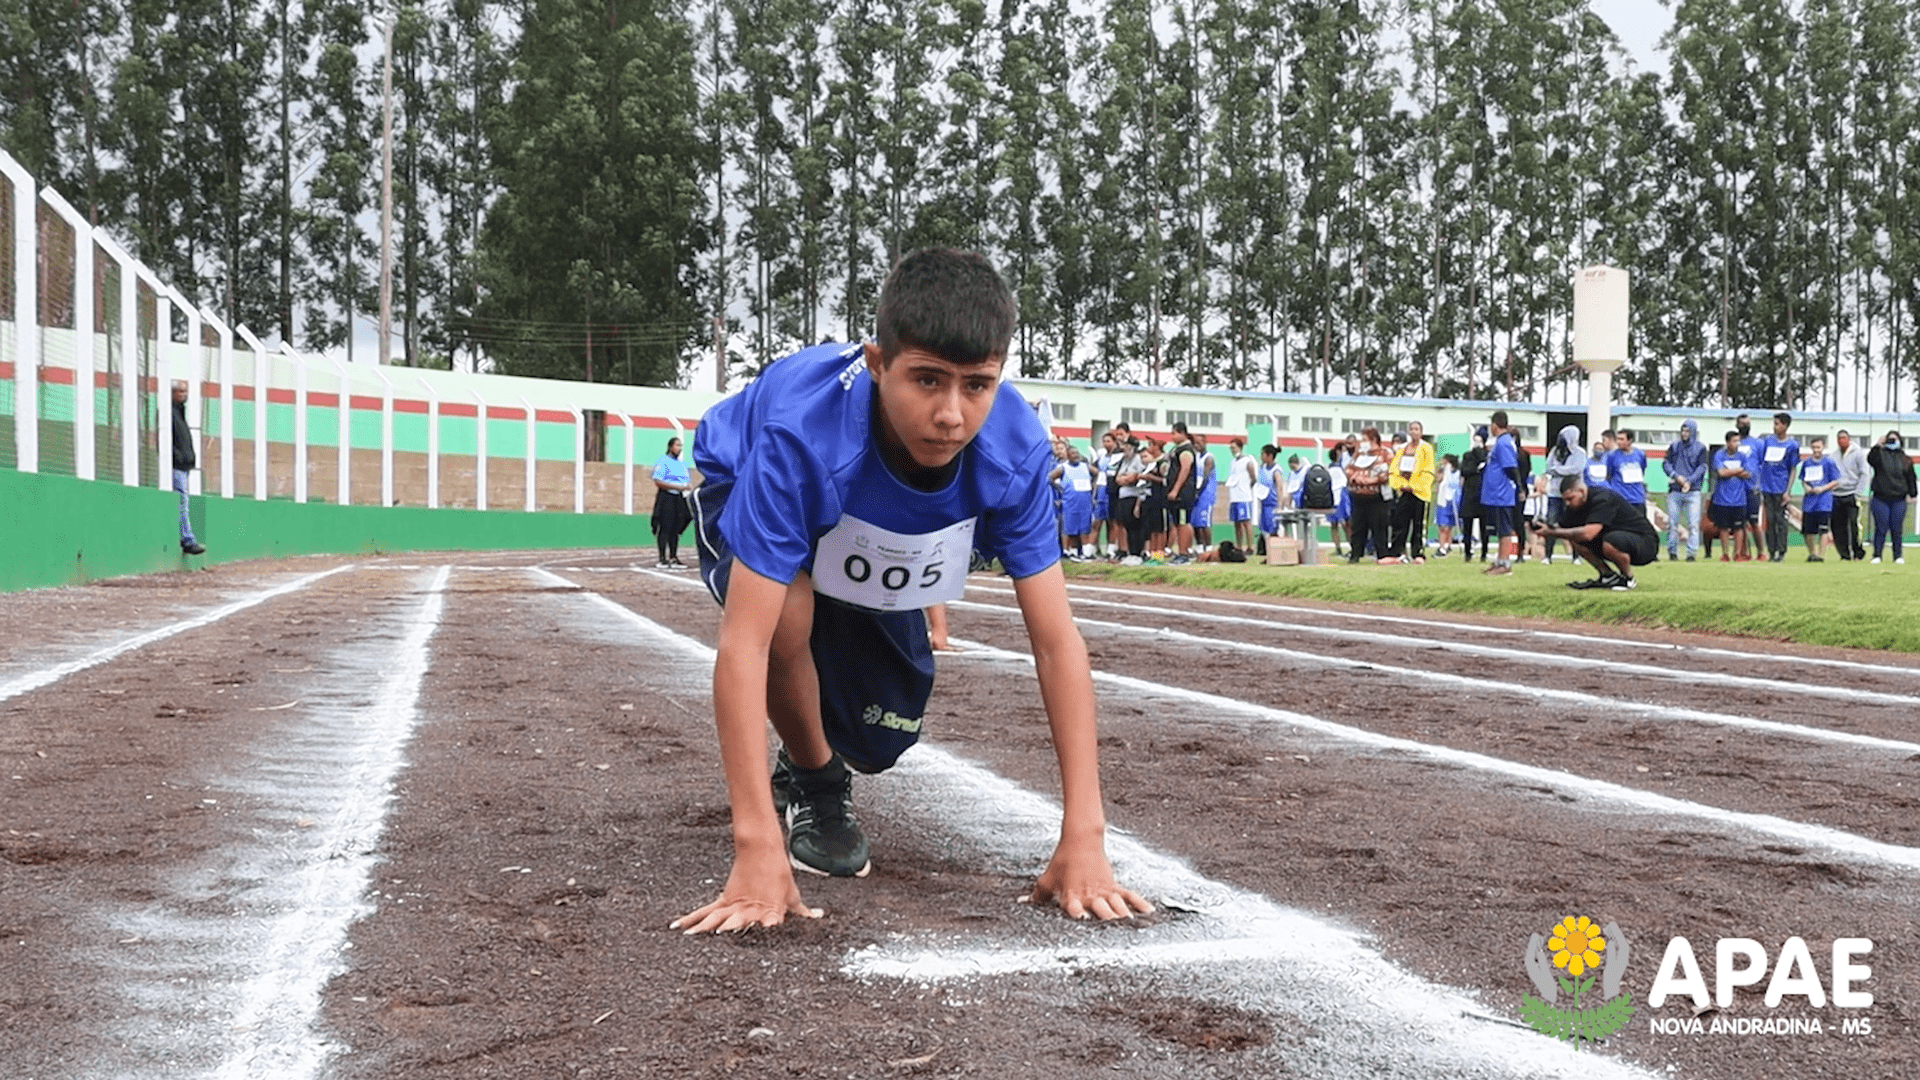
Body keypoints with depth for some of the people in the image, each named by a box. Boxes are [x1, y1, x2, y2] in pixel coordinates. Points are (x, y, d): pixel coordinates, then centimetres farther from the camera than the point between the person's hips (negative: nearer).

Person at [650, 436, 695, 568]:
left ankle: (673, 558, 13)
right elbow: (658, 482, -14)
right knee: (664, 528, -6)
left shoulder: (682, 464, 19)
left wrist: (688, 487, 1)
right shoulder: (662, 462, -5)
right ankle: (662, 558, -4)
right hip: (666, 498, -7)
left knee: (675, 530, 9)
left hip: (680, 499, 7)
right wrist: (678, 487, -18)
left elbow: (688, 481, 25)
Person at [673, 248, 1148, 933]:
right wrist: (757, 851, -53)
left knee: (878, 747, 3)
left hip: (868, 567, 4)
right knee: (789, 611, -36)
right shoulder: (803, 431, -46)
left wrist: (1083, 839, -37)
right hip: (746, 499, -3)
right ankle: (812, 783, -4)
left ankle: (817, 756, 43)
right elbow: (744, 644, -48)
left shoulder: (1013, 450, -35)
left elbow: (1057, 643, -31)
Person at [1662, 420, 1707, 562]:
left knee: (1693, 523, -6)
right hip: (1674, 490, 2)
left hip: (1692, 491, -2)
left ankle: (1692, 553, -4)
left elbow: (1702, 468, -3)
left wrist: (1689, 481, -16)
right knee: (1672, 522, 2)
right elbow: (1666, 464, 5)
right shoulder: (1673, 446, 11)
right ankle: (1672, 552, 10)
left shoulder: (1700, 448, 5)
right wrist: (1676, 476, -13)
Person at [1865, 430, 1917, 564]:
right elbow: (1871, 460, -15)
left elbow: (1911, 478, 15)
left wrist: (1912, 494, 8)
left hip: (1899, 499, 2)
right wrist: (1877, 447, -26)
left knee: (1897, 530, 3)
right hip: (1881, 499, -2)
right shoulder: (1880, 455, 6)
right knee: (1881, 529, -4)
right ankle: (1877, 555, 1)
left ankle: (1898, 556, 10)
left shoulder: (1905, 459, 13)